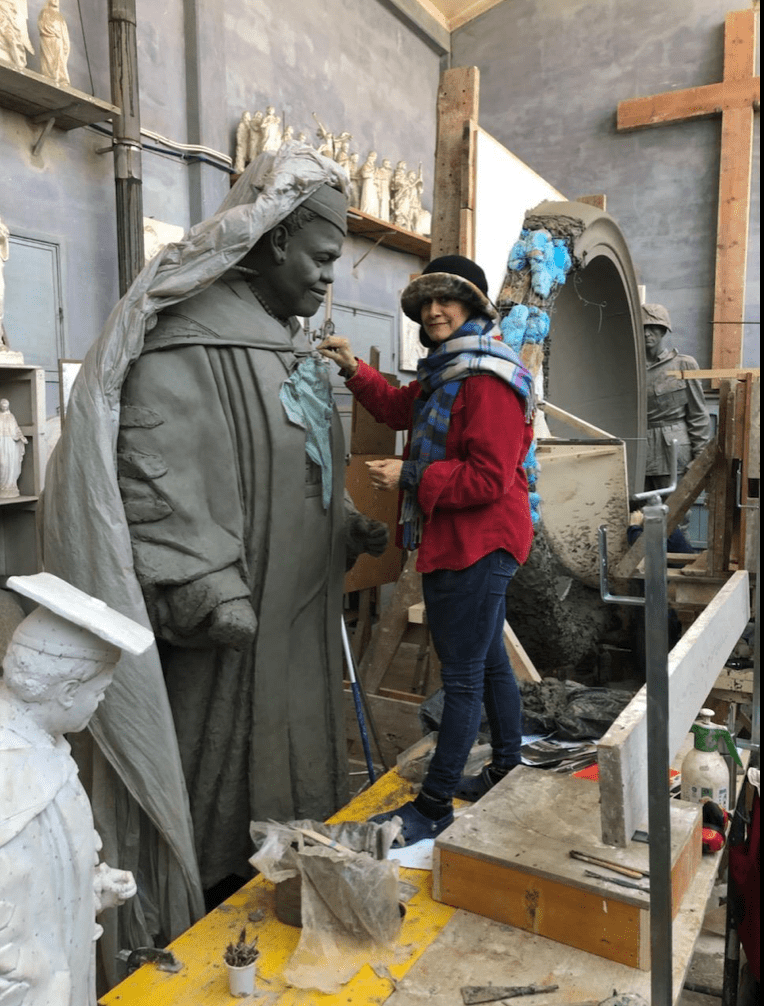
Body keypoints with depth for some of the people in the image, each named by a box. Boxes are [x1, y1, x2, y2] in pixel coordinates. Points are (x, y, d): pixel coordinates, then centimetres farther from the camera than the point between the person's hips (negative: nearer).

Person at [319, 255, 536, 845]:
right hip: (455, 542, 11)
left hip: (477, 546, -11)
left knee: (463, 675, -1)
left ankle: (435, 806, 11)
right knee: (490, 662, 20)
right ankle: (507, 770, 37)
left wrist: (409, 477, -19)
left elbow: (488, 478, -25)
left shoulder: (488, 379, -19)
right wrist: (354, 370, 16)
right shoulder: (446, 371, 15)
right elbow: (403, 409, 28)